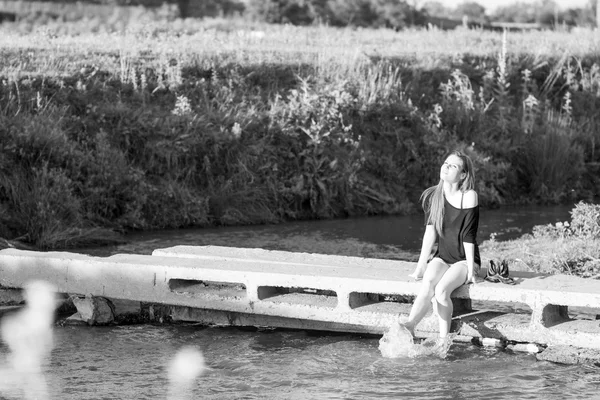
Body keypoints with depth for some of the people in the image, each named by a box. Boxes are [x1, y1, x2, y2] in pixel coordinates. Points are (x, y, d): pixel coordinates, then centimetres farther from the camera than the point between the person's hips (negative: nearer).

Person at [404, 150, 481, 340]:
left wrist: (471, 269, -13)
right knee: (427, 285, -28)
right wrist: (421, 266, 0)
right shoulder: (432, 196, 2)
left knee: (441, 289, -30)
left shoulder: (468, 197, -11)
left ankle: (443, 340, -25)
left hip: (464, 260, -4)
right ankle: (409, 328, -43)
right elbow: (430, 232, 3)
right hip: (442, 258, 4)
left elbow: (468, 236, -13)